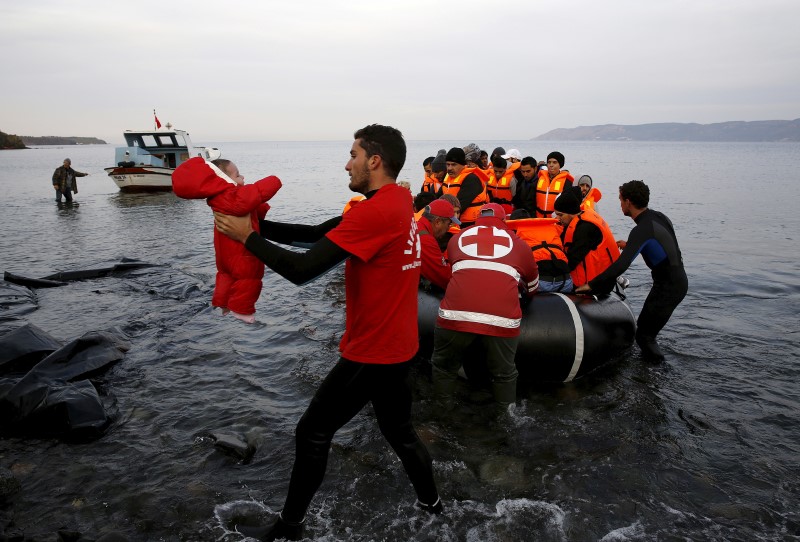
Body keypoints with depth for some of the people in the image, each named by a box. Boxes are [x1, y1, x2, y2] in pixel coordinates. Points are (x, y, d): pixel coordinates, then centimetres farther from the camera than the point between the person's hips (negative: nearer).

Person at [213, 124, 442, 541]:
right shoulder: (396, 201, 7)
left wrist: (247, 237, -12)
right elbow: (318, 233, 8)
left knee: (312, 434, 8)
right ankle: (430, 501, 42)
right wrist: (257, 222, 2)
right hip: (398, 346, 9)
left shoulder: (376, 211, -24)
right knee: (399, 430, 26)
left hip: (372, 353, -9)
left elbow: (302, 269, -26)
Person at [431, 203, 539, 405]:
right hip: (502, 318, 0)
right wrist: (526, 292, 60)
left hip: (456, 313, 1)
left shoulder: (457, 238, 25)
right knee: (504, 374, 19)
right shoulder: (518, 242, 22)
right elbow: (532, 285, 37)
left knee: (444, 368, 22)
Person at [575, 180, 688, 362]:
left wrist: (592, 284, -29)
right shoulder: (659, 216, 3)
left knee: (644, 335, -1)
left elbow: (621, 265, -33)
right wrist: (630, 245, 21)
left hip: (668, 288, -9)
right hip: (679, 280, 9)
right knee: (644, 325, 22)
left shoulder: (642, 229, -25)